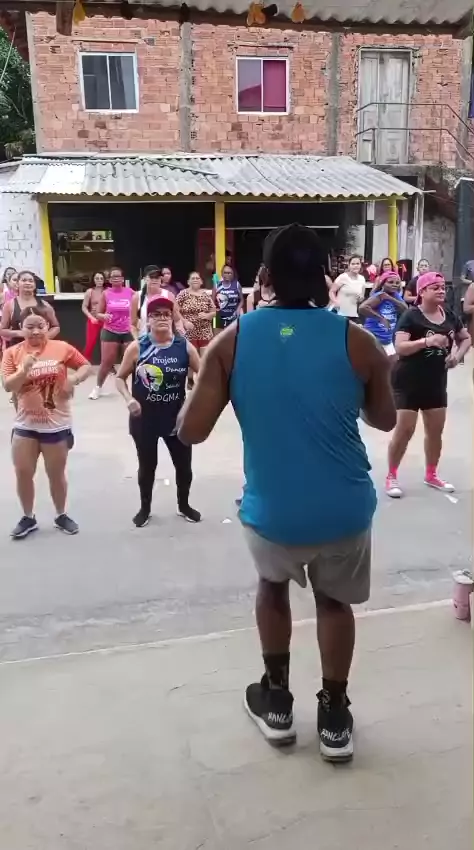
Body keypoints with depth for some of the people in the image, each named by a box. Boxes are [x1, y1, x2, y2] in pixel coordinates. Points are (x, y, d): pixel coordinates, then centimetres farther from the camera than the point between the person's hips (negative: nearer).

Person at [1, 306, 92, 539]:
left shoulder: (61, 348, -6)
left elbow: (86, 366, 3)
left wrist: (74, 379, -16)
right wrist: (24, 369, -25)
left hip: (57, 425, -1)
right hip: (25, 425, 2)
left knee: (56, 474, 11)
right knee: (23, 473, 8)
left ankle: (61, 515, 32)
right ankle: (28, 518, 28)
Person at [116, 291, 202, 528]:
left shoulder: (184, 347, -6)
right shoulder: (137, 347, -8)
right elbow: (120, 378, -1)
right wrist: (129, 399, -16)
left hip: (177, 418, 1)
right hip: (144, 419, -1)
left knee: (184, 464, 13)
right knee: (147, 466, 14)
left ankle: (184, 505, 38)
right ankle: (145, 508, 35)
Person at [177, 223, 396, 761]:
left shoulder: (232, 341, -8)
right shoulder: (356, 341, -6)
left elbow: (190, 430, -9)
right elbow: (384, 419, 9)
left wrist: (200, 382, 10)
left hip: (272, 512, 0)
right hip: (345, 510, 0)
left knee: (273, 586, 32)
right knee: (334, 600, 28)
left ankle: (276, 703, 39)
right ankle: (333, 718, 37)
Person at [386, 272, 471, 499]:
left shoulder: (449, 316, 5)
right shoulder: (411, 316, -13)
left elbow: (466, 338, 19)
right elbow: (399, 347, -23)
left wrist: (457, 355, 0)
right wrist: (427, 340, -35)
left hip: (436, 383, 6)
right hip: (408, 383, -6)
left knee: (435, 431, 14)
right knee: (404, 431, -4)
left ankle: (431, 475, 32)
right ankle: (391, 477, 11)